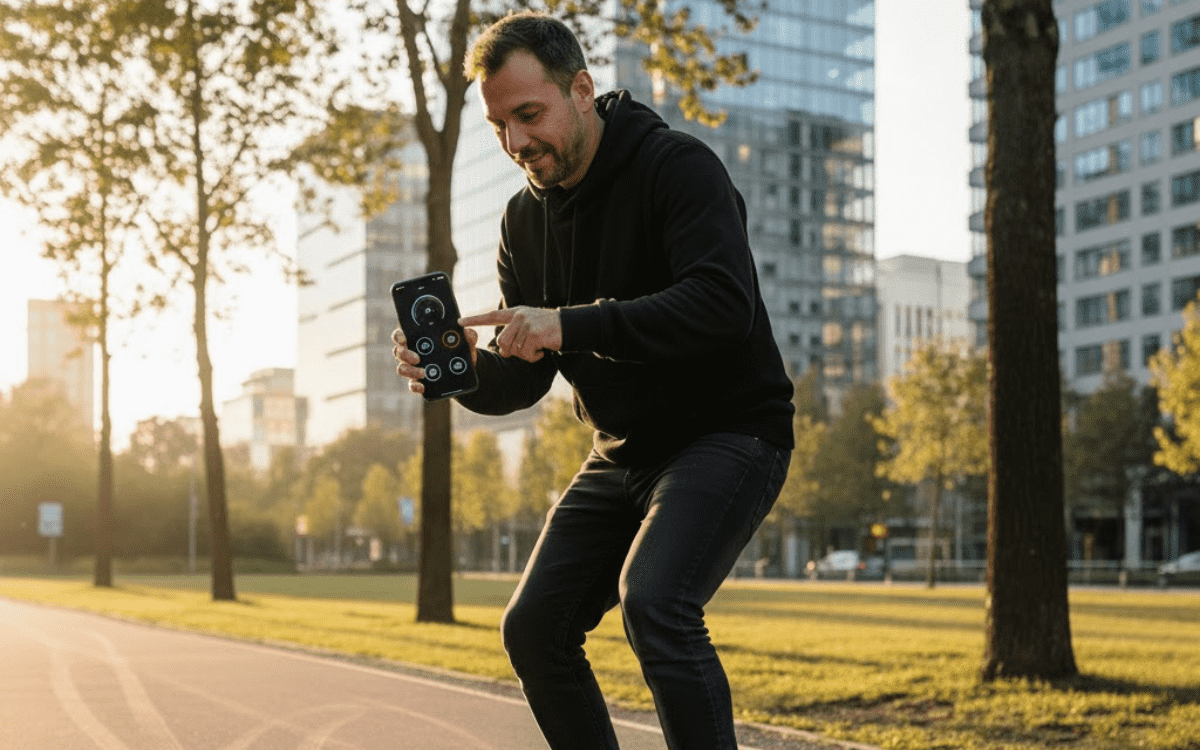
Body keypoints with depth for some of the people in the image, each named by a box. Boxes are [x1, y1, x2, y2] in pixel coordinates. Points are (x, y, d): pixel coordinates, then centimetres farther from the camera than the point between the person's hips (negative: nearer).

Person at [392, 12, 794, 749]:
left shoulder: (678, 166, -16)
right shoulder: (526, 219, 5)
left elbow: (723, 302, -31)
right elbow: (524, 378, 5)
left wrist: (571, 324, -37)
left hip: (730, 432, -7)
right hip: (625, 452, 8)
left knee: (653, 601, -29)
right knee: (533, 627, 4)